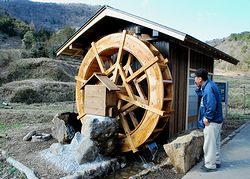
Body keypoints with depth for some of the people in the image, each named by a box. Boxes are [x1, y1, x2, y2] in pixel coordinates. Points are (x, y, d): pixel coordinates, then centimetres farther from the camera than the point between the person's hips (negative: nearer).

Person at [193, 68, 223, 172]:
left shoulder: (209, 88, -23)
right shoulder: (208, 86, 8)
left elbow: (212, 105, -29)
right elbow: (201, 95, 21)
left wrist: (207, 118, -20)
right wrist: (198, 88, 6)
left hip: (212, 122, -10)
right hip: (216, 120, 10)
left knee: (209, 144, 1)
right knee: (215, 143, 20)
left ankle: (210, 165, 13)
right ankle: (216, 162, 34)